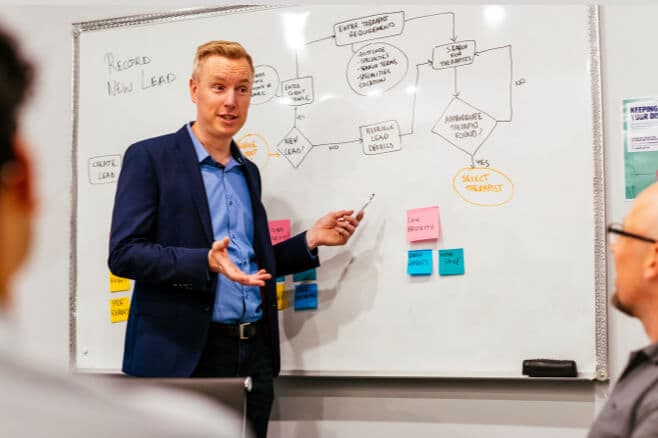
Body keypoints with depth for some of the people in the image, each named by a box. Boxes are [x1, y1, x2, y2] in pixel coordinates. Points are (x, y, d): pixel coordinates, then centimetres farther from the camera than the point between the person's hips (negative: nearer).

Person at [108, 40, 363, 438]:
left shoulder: (248, 171, 16)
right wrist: (206, 262, -25)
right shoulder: (150, 157, -4)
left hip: (254, 354, 6)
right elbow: (123, 252, -12)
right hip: (182, 355, -6)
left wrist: (310, 240, 7)